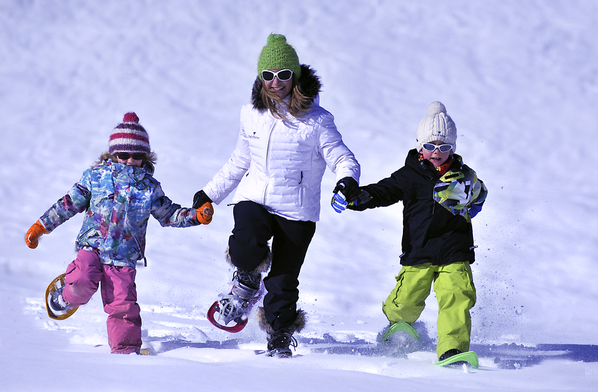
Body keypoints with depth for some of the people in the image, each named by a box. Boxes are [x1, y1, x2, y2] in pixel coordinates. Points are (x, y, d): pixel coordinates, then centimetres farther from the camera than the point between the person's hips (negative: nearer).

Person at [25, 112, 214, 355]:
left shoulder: (150, 187, 7)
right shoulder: (96, 176, 3)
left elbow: (168, 215, 17)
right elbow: (69, 203, 10)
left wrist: (197, 216, 2)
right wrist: (41, 226, 9)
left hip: (124, 255, 1)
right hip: (93, 245, -1)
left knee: (122, 303, -8)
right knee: (83, 281, -26)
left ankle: (125, 348, 9)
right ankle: (66, 299, 8)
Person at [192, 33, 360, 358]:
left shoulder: (316, 120, -6)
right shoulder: (252, 114, 7)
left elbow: (343, 158, -6)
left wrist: (347, 179, -30)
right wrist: (210, 194, 21)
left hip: (296, 209, -2)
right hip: (253, 199, 2)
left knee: (283, 284, -1)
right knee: (246, 249, -29)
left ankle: (280, 343, 21)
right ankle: (247, 281, 5)